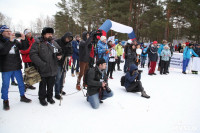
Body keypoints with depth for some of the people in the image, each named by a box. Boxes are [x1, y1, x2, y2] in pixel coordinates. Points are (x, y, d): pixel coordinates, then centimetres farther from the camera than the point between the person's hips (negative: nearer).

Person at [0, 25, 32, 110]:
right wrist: (10, 41, -34)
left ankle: (22, 97, 32)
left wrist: (23, 39, -17)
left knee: (21, 83, 14)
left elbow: (24, 48, 1)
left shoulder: (15, 41, 6)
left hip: (17, 67, 4)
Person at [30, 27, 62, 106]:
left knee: (51, 85, 17)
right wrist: (42, 64, -24)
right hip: (43, 70, -4)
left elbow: (60, 51, 22)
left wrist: (59, 55, -2)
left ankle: (50, 97, 36)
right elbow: (33, 55, -15)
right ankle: (42, 98, 30)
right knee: (43, 85, 11)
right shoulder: (38, 43, -7)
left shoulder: (54, 43, 9)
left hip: (53, 70, 4)